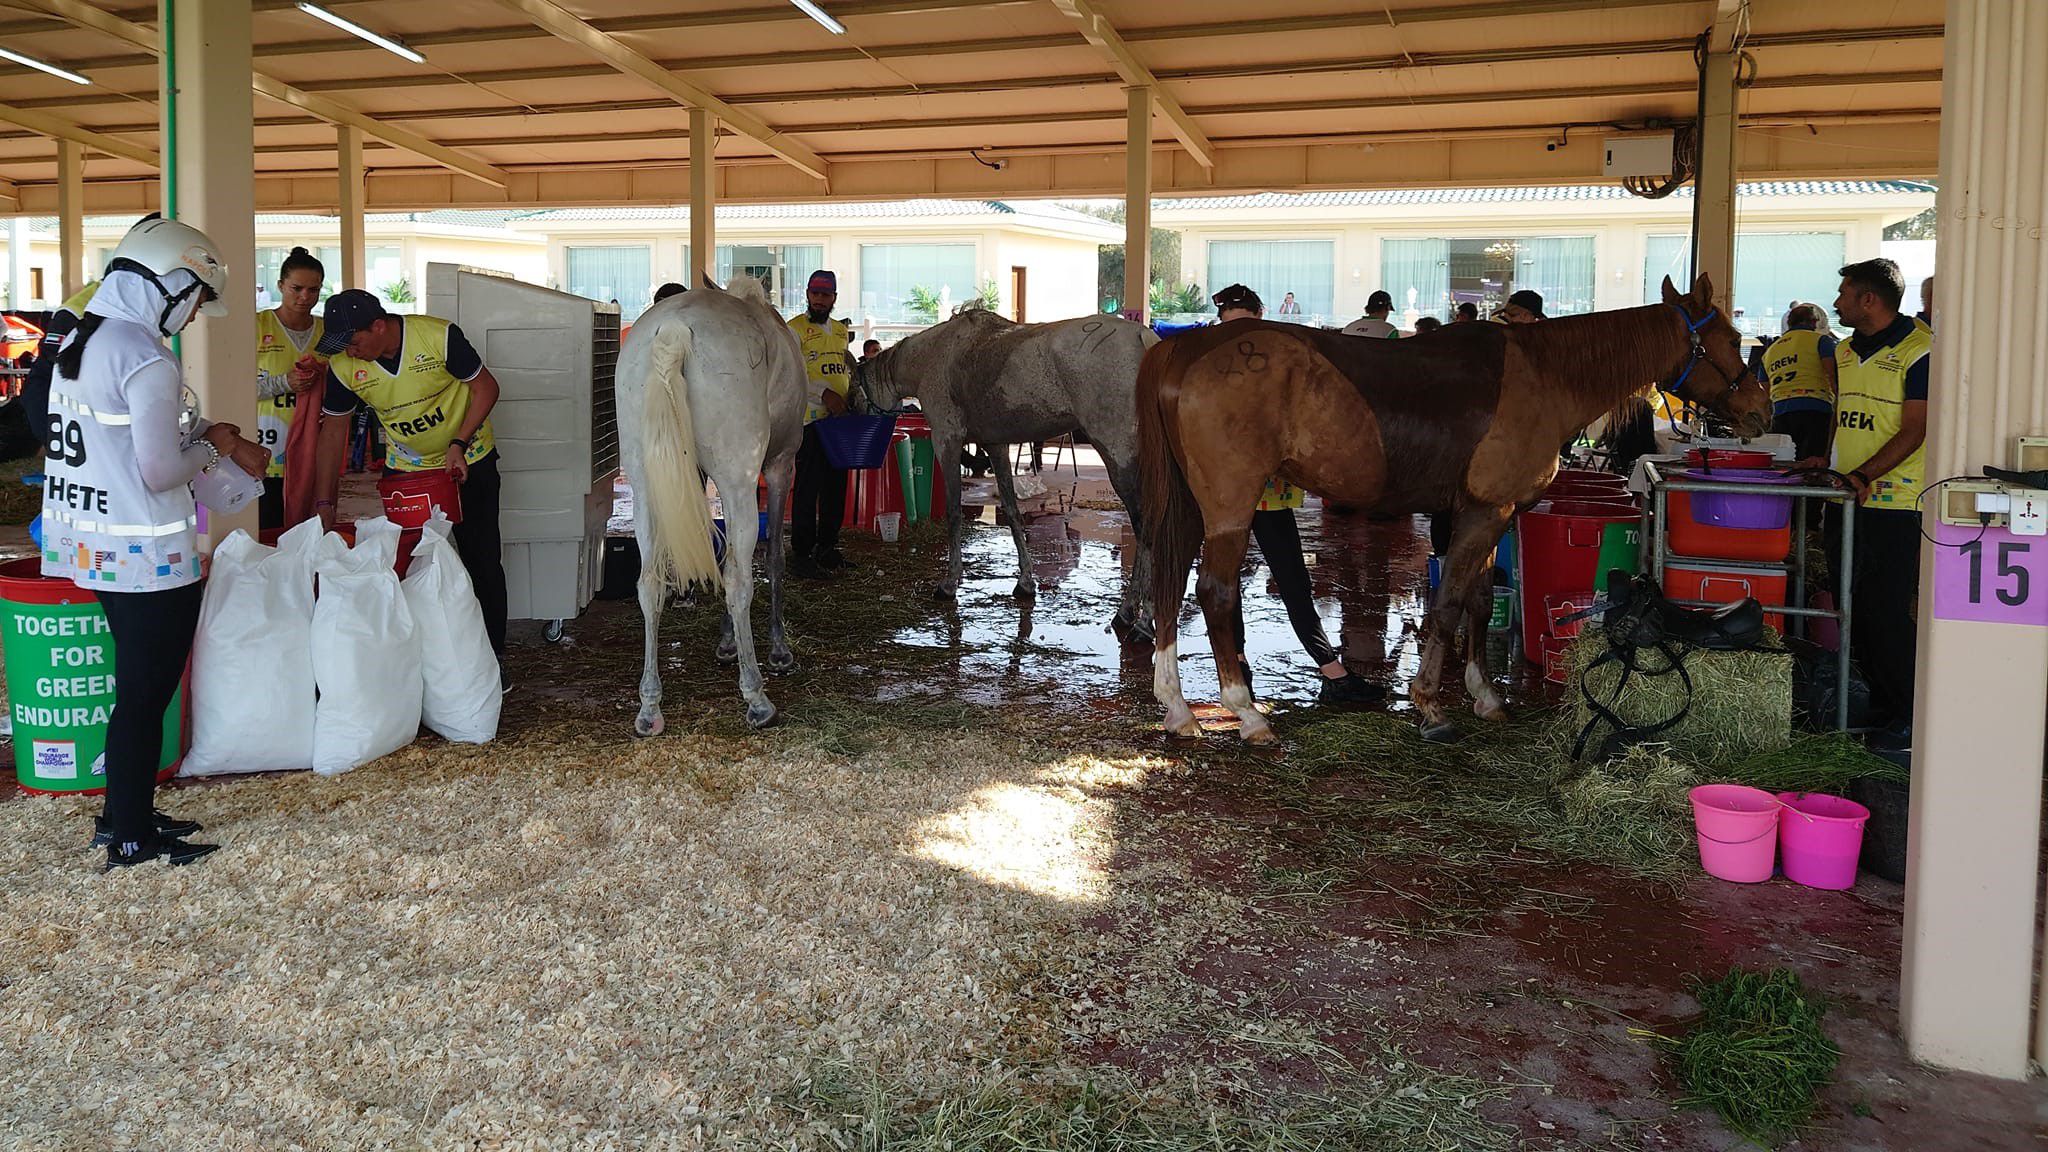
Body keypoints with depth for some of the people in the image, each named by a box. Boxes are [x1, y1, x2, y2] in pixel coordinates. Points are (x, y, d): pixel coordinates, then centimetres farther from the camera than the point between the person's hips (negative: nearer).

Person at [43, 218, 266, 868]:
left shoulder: (79, 343, 11)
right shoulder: (146, 358, -19)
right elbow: (160, 471, -20)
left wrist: (201, 436, 13)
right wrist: (214, 450, -2)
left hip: (95, 545, 9)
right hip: (148, 554, -9)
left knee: (138, 685, 20)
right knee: (146, 694, 1)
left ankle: (121, 816, 29)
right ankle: (132, 840, 10)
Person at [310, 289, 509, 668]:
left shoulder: (438, 337, -25)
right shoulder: (344, 366, -14)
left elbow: (485, 387, -14)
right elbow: (333, 429, -4)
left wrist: (458, 445, -22)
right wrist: (325, 504, -6)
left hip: (468, 461, -3)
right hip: (404, 469, 3)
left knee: (482, 560, 0)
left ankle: (493, 654, 11)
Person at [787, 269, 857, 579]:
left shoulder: (841, 330, 18)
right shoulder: (795, 329, -5)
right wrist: (824, 394, -23)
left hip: (839, 418, 7)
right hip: (810, 418, -7)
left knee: (836, 485, 11)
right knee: (809, 487, -7)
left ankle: (827, 548, 21)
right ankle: (801, 555, -4)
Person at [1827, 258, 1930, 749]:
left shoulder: (1919, 351, -11)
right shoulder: (1845, 352, 14)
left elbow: (1913, 431, -14)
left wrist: (1864, 475, -20)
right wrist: (1825, 460, 6)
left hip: (1895, 505, -8)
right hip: (1846, 501, 8)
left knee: (1886, 614, -6)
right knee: (1854, 609, 11)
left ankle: (1909, 715, 6)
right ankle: (1878, 703, 23)